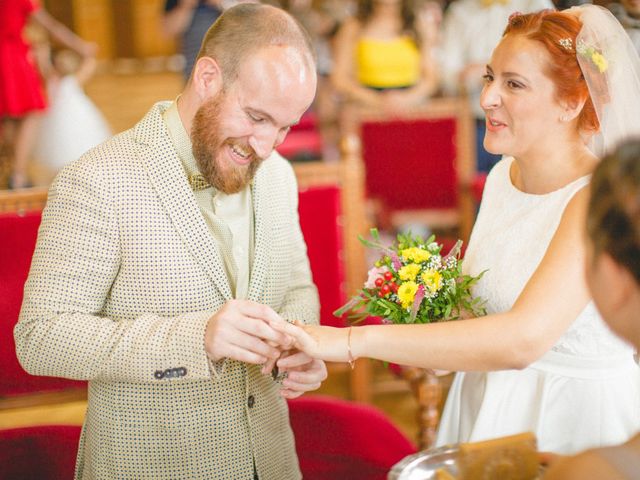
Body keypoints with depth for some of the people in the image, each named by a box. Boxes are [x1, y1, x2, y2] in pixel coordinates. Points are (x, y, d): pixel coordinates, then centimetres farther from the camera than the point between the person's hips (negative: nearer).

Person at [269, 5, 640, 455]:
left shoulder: (599, 200, -24)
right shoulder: (502, 175, 0)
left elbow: (524, 337, -36)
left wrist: (351, 341, -38)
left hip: (575, 418, -6)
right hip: (488, 404, 6)